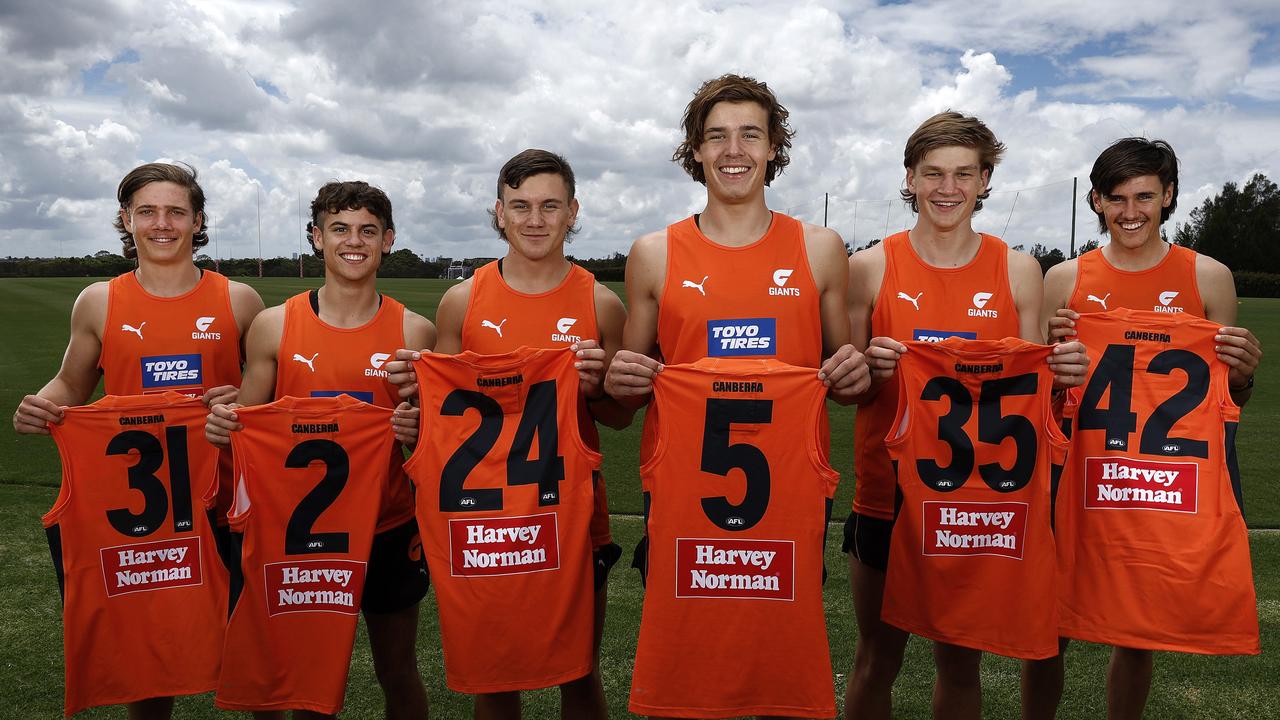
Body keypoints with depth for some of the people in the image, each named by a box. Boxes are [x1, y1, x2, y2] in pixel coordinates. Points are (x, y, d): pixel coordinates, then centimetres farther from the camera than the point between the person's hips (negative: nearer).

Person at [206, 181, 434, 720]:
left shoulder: (415, 331, -3)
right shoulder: (274, 326, -2)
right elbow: (246, 425, 5)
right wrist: (222, 425, -16)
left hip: (389, 529, 0)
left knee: (398, 673, 14)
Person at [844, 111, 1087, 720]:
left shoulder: (1018, 271, 2)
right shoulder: (870, 267, -2)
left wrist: (1064, 372, -16)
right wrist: (872, 368, -19)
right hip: (886, 491, -1)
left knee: (961, 662, 14)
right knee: (876, 658, 11)